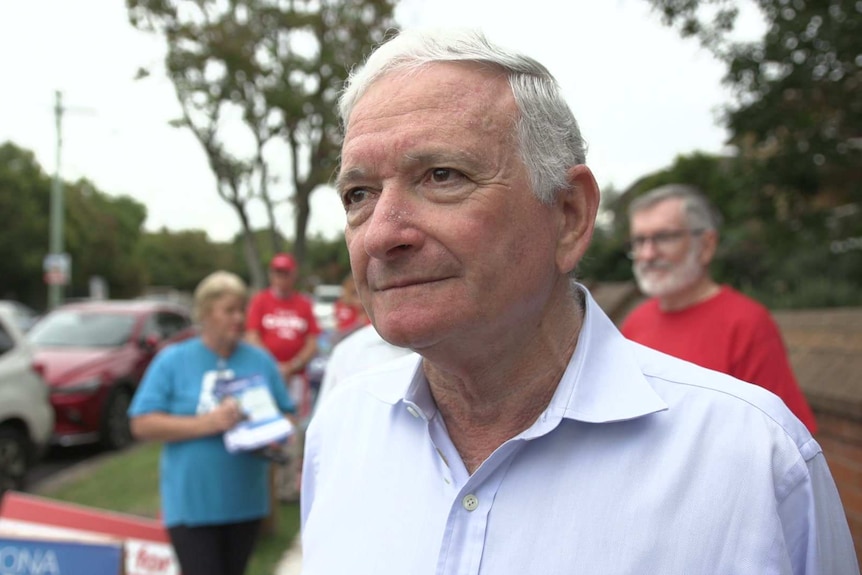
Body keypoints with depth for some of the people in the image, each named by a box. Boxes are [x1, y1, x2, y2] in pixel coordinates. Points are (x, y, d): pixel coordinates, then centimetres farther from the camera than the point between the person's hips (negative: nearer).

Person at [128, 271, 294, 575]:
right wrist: (208, 422, -20)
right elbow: (142, 424, -9)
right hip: (192, 502, -3)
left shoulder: (260, 361, 7)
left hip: (246, 501, 4)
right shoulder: (172, 360, -2)